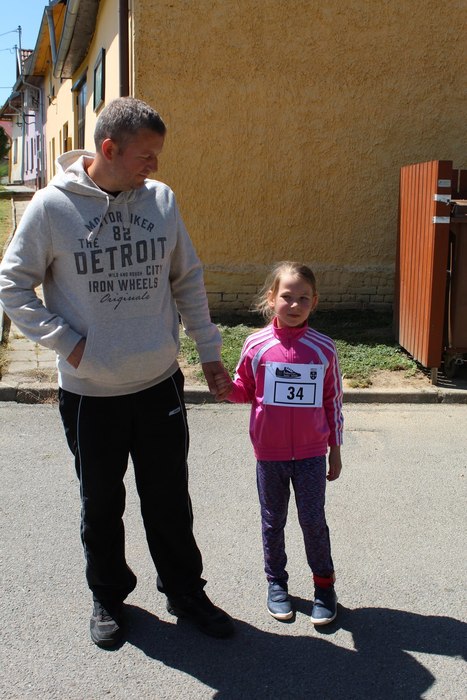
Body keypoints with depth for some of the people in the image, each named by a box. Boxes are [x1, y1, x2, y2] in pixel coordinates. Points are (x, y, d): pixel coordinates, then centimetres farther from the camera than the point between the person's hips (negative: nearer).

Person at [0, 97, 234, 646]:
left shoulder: (161, 199, -1)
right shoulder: (52, 206, -11)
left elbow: (187, 280, 9)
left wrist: (209, 348, 10)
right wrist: (65, 341, -12)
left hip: (160, 384, 2)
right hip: (89, 393, -2)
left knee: (170, 499, 14)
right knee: (101, 503, 16)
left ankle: (185, 592, 34)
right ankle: (108, 596, 38)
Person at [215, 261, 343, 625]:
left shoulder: (323, 348, -7)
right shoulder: (257, 345, -8)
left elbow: (333, 401, 1)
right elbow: (246, 390, 7)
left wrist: (335, 451, 5)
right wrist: (228, 388, -16)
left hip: (311, 453, -1)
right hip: (270, 454, 1)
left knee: (313, 521, 7)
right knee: (273, 522, 15)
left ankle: (324, 583, 27)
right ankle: (276, 582, 33)